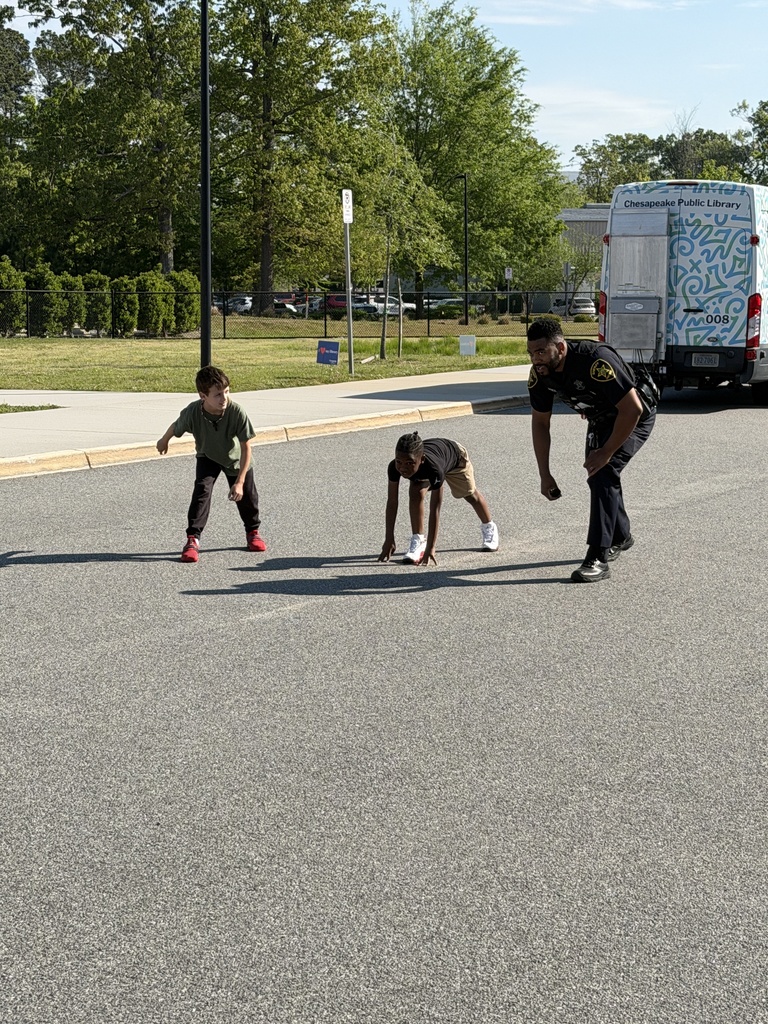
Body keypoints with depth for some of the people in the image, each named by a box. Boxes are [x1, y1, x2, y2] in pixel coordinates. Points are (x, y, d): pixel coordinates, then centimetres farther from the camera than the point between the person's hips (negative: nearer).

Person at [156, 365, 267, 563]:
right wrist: (164, 441, 12)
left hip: (235, 459, 0)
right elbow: (175, 427, -9)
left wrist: (240, 481, -28)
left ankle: (253, 531, 40)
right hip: (207, 457, 0)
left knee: (246, 496, 12)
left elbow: (246, 448, -28)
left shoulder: (237, 412, -38)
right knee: (201, 490, -20)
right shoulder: (192, 413, -34)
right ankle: (193, 539, -16)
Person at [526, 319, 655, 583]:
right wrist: (544, 475, -7)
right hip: (600, 421, 8)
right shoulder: (539, 374, -16)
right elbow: (540, 423, -3)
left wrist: (606, 452, -29)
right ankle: (620, 537, 43)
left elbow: (632, 409, -36)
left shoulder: (596, 361, -39)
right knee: (595, 476, 16)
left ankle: (598, 559, -22)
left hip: (634, 419, -8)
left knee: (604, 472, -23)